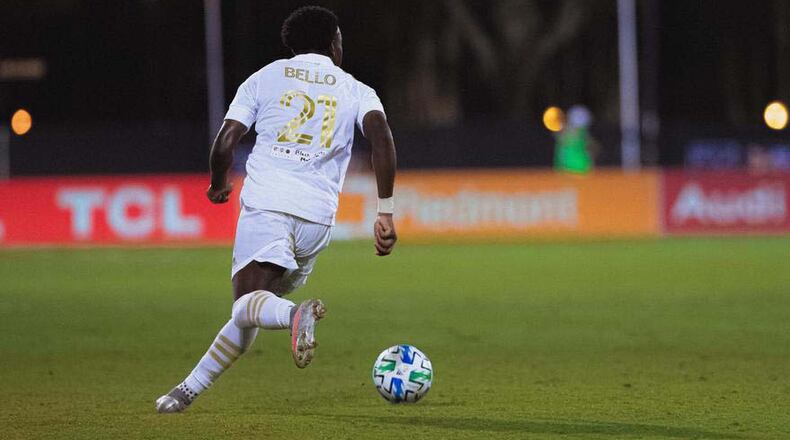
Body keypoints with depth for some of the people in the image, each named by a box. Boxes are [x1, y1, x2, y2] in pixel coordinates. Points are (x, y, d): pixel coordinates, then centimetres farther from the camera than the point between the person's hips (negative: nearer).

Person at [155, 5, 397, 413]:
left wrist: (218, 185, 27)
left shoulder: (264, 78, 15)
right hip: (317, 215, 2)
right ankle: (190, 388, 11)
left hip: (266, 204, -2)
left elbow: (225, 142, 6)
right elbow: (381, 135, -4)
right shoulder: (355, 90, 16)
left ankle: (298, 314, -48)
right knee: (252, 311, 14)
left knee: (247, 302, -16)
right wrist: (385, 212, -5)